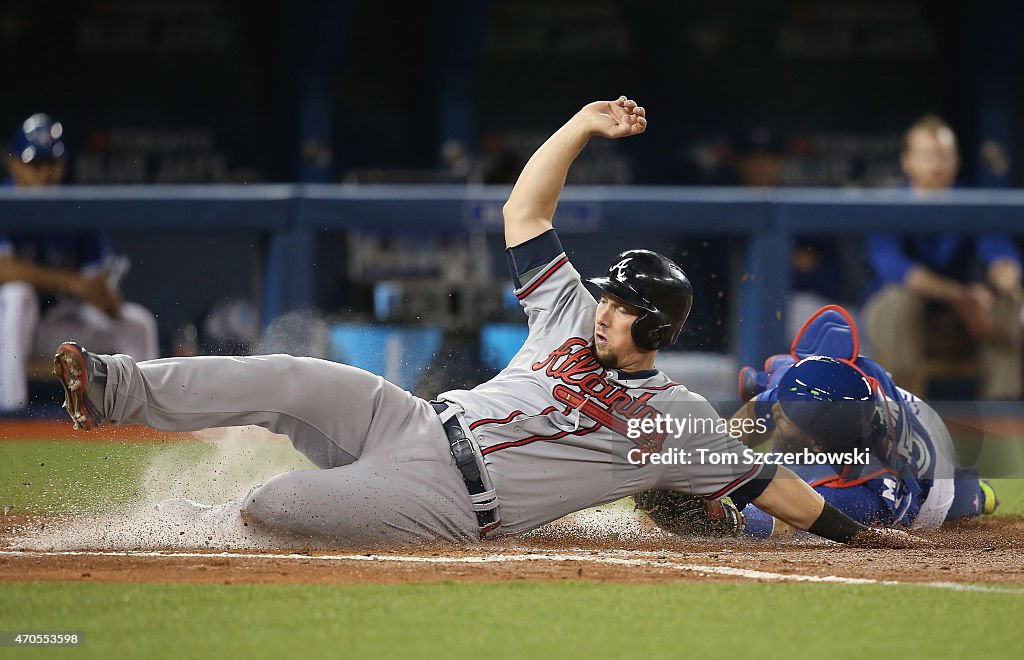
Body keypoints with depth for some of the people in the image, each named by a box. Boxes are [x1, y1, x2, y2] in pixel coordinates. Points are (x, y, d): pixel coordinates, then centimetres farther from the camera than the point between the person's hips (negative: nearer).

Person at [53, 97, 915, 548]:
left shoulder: (679, 419, 0)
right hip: (412, 423, 5)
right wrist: (583, 127, 3)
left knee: (269, 507, -25)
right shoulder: (573, 319, 14)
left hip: (444, 506, -5)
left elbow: (767, 484, 1)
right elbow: (524, 211, 13)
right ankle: (115, 390, -18)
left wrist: (858, 534, -3)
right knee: (290, 381, -20)